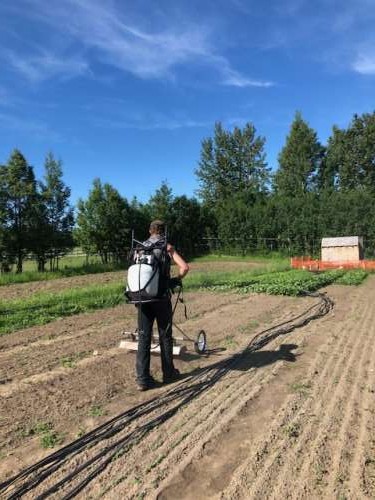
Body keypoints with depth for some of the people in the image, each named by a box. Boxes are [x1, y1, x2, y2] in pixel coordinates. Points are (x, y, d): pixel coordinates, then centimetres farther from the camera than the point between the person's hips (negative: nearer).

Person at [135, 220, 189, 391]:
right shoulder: (167, 247, -2)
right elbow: (184, 267, -13)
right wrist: (177, 279, 5)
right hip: (161, 297, -3)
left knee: (144, 337, 7)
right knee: (165, 336, 11)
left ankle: (143, 378, 10)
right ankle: (168, 373, 25)